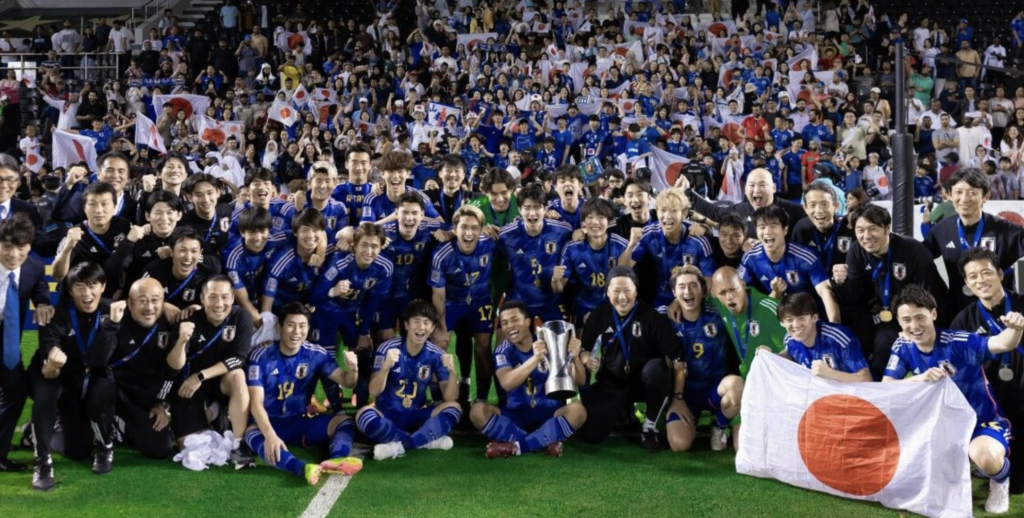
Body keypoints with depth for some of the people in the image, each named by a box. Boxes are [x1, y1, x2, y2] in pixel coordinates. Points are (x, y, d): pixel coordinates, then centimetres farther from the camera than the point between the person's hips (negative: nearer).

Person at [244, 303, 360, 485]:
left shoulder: (317, 354, -2)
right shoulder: (261, 356, -12)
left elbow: (346, 382, -3)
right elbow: (256, 402, -20)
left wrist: (352, 369, -28)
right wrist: (270, 435, -37)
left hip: (300, 423, 4)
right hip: (270, 424, -4)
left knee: (344, 421, -18)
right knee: (252, 433, -37)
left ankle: (335, 461, -51)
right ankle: (304, 469, -63)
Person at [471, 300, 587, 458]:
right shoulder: (503, 350, -6)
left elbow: (579, 381, -13)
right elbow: (506, 383, -27)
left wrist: (575, 357, -36)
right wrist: (535, 358, -43)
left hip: (549, 415, -1)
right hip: (515, 416, 1)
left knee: (577, 410, -31)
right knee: (478, 411, -25)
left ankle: (516, 446, -27)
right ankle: (545, 443, -26)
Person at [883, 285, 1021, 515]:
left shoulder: (958, 342, -22)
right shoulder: (903, 346, -8)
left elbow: (1001, 344, -36)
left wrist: (1015, 330, -60)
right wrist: (920, 378, -33)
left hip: (984, 423, -5)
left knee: (982, 454, -36)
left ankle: (1000, 480, 2)